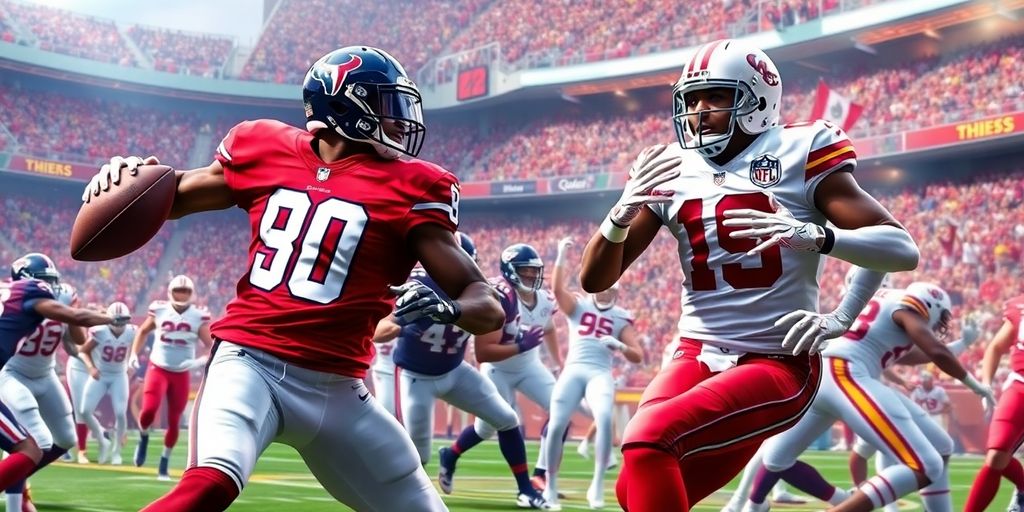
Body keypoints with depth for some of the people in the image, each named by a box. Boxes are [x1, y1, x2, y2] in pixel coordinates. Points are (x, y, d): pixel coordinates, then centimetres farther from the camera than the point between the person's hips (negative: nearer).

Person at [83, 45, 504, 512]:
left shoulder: (409, 189, 0)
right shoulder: (267, 150, 5)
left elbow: (488, 307, -5)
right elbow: (170, 197, 20)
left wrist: (448, 308, -27)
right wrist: (131, 176, -2)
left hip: (335, 388, 2)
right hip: (250, 361, -2)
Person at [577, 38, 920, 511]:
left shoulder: (797, 156, -5)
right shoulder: (671, 171, 6)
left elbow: (902, 250, -9)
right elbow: (594, 280, 5)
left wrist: (815, 235, -26)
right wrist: (622, 213, -14)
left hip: (777, 364, -5)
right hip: (697, 357, 5)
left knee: (648, 439, -26)